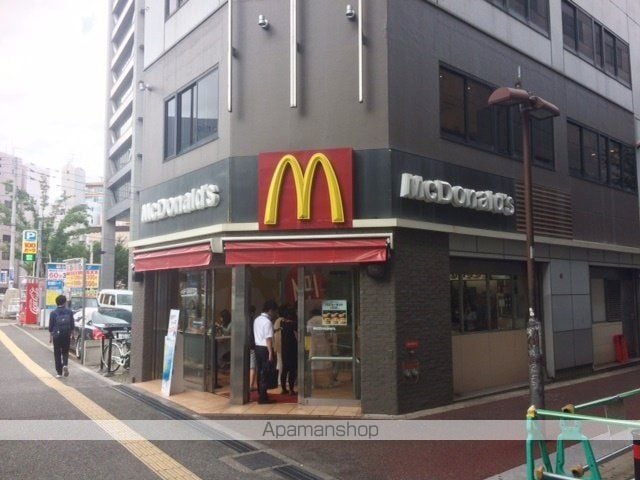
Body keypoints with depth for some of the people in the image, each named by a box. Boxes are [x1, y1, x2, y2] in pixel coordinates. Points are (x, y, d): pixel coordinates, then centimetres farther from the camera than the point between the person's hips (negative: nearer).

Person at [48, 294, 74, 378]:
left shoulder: (53, 313, -5)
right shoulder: (69, 312, -1)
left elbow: (51, 326, -2)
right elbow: (72, 325, 4)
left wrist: (50, 336, 7)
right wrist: (70, 334, 17)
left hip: (57, 336, -1)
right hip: (66, 336, 1)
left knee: (57, 354, 7)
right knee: (65, 352, 15)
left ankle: (59, 372, 8)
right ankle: (65, 365, -11)